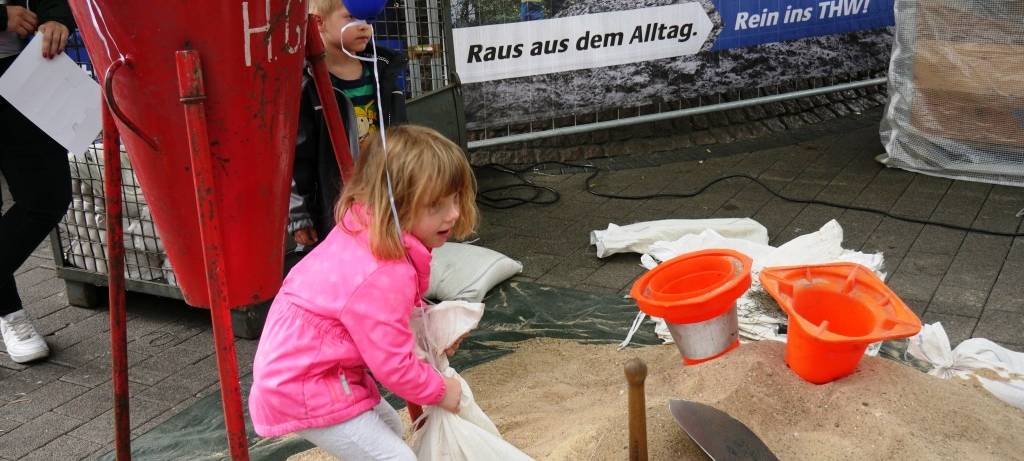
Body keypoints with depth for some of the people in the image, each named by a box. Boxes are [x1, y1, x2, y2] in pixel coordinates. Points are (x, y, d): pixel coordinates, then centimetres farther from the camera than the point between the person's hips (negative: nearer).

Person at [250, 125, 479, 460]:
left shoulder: (366, 230, -3)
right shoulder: (382, 277, -32)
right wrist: (440, 391, -6)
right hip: (302, 392, -10)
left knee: (389, 428, 24)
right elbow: (393, 366, -23)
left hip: (298, 367, 10)